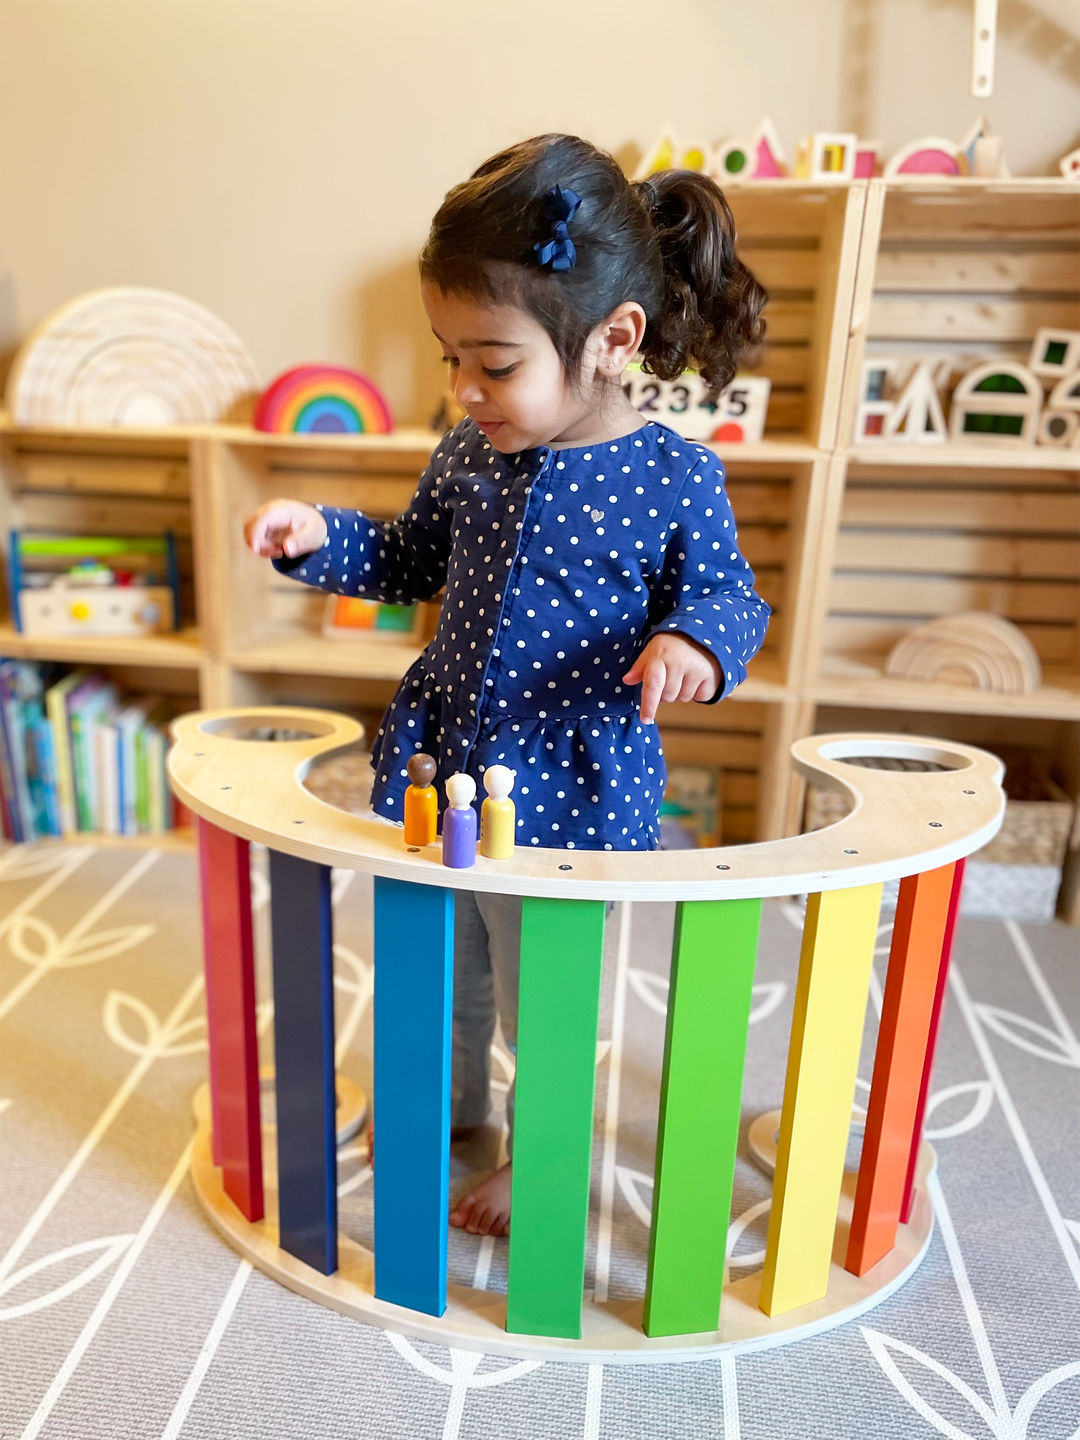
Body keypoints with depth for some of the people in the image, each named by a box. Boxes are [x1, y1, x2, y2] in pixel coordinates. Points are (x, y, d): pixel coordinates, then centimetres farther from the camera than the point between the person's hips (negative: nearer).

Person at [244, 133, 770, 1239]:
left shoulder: (674, 476, -16)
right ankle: (454, 1099, 55)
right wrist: (320, 537, -3)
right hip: (443, 773, 5)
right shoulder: (468, 456, -2)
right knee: (447, 972, 26)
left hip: (573, 796, -5)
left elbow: (723, 592, -6)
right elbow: (408, 565, 12)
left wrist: (696, 640, -28)